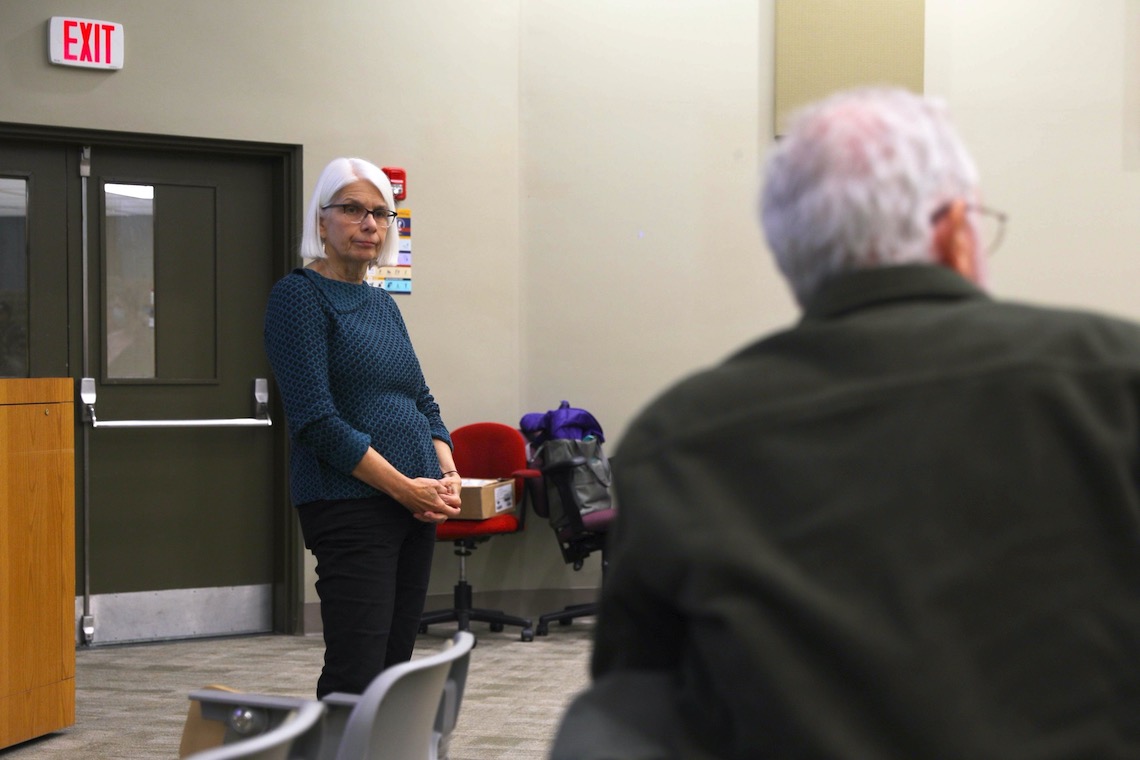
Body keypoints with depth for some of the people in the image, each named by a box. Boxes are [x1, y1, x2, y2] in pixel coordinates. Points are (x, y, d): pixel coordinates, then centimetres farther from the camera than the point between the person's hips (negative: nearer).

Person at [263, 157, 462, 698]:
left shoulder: (382, 304, 17)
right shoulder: (300, 295, -6)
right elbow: (316, 418, -15)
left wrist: (448, 474, 1)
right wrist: (404, 486, -15)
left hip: (416, 508, 8)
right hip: (350, 506, -8)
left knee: (395, 666, 8)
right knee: (355, 674, -12)